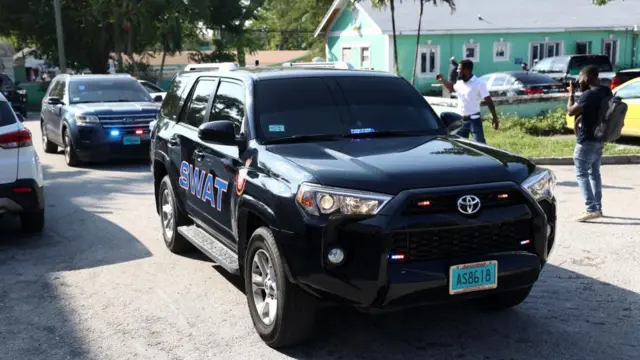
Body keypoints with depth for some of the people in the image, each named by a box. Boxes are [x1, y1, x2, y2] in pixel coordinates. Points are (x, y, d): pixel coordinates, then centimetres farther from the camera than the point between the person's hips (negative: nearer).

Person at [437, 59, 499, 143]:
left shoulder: (479, 84, -13)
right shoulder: (459, 83, 6)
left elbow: (489, 101, -12)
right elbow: (452, 88, 31)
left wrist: (495, 118, -15)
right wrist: (442, 81, 16)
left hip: (474, 120, -7)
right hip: (461, 120, 7)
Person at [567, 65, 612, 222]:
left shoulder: (588, 94, -23)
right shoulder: (607, 92, 7)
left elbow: (571, 111, -14)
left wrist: (571, 93, -4)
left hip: (587, 141, -9)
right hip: (599, 139, 9)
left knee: (582, 174, -5)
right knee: (594, 173, 16)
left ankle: (591, 209, -11)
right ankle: (597, 207, 21)